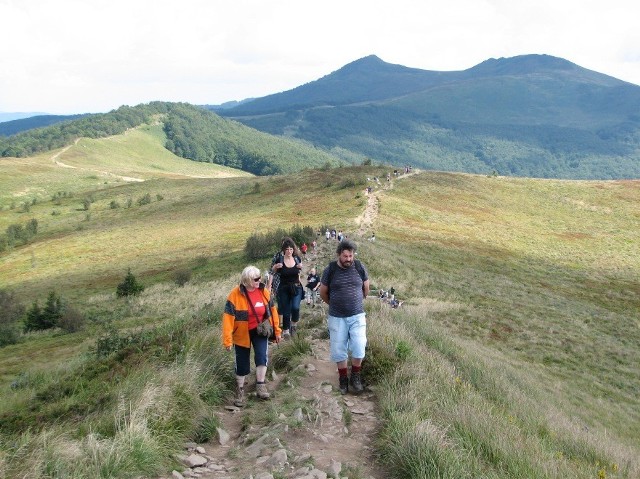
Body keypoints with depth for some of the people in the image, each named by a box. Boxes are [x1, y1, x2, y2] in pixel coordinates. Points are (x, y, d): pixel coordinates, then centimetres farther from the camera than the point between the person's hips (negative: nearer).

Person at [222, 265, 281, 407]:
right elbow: (228, 317, -19)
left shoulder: (264, 291, -10)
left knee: (262, 355, -18)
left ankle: (260, 386, -1)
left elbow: (272, 310, 1)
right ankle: (240, 390, 27)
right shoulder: (235, 295, -21)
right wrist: (227, 340, -20)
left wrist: (277, 330, 5)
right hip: (242, 334, -2)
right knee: (242, 363, 6)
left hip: (259, 330, 2)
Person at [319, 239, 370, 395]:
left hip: (357, 316, 1)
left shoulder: (360, 267, -5)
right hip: (337, 318, 0)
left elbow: (366, 288, 12)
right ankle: (343, 378, 26)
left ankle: (355, 376, 18)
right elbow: (323, 293, 4)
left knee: (358, 348, -5)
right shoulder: (330, 270, -9)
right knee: (339, 350, 7)